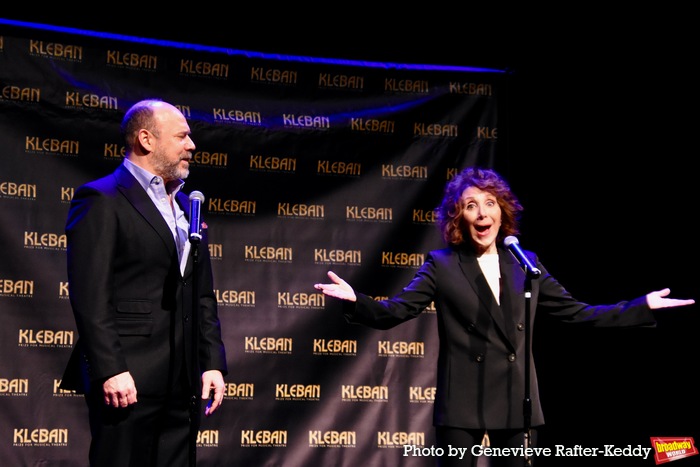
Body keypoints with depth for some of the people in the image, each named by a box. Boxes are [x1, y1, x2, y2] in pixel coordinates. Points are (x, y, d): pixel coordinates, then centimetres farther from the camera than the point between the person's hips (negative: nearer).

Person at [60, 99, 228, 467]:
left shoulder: (185, 206, 19)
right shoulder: (102, 201, -4)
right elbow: (90, 295, -13)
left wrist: (213, 363, 11)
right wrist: (110, 371, -19)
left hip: (183, 381, 7)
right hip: (128, 380, -7)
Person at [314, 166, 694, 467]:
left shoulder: (526, 264, 11)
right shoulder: (442, 265, 1)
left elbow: (575, 313, 14)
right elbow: (393, 312, -6)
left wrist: (643, 306, 10)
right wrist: (355, 301, -26)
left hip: (517, 404, 3)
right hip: (461, 405, -3)